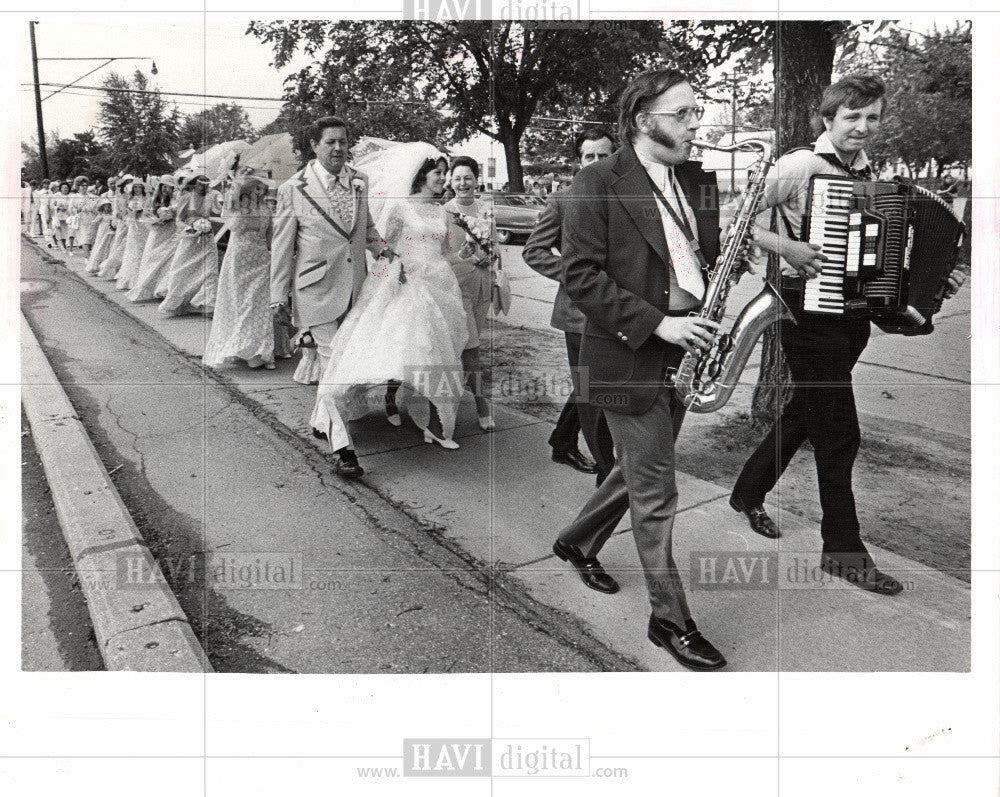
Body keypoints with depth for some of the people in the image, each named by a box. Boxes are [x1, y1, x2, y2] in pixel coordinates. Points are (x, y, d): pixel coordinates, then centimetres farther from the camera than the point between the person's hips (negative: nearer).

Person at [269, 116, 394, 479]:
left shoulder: (360, 182, 7)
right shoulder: (293, 189, -5)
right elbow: (281, 247, -1)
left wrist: (379, 245, 2)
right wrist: (278, 298, -2)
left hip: (354, 289, 5)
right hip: (317, 290, -5)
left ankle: (320, 422, 36)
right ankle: (342, 448, -2)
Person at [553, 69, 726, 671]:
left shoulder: (699, 180, 11)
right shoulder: (598, 184, -10)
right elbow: (581, 276, -16)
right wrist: (656, 323, -22)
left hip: (683, 352, 7)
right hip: (629, 357, -7)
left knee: (641, 469, 20)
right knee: (656, 495, 1)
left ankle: (579, 543, 45)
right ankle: (672, 621, 16)